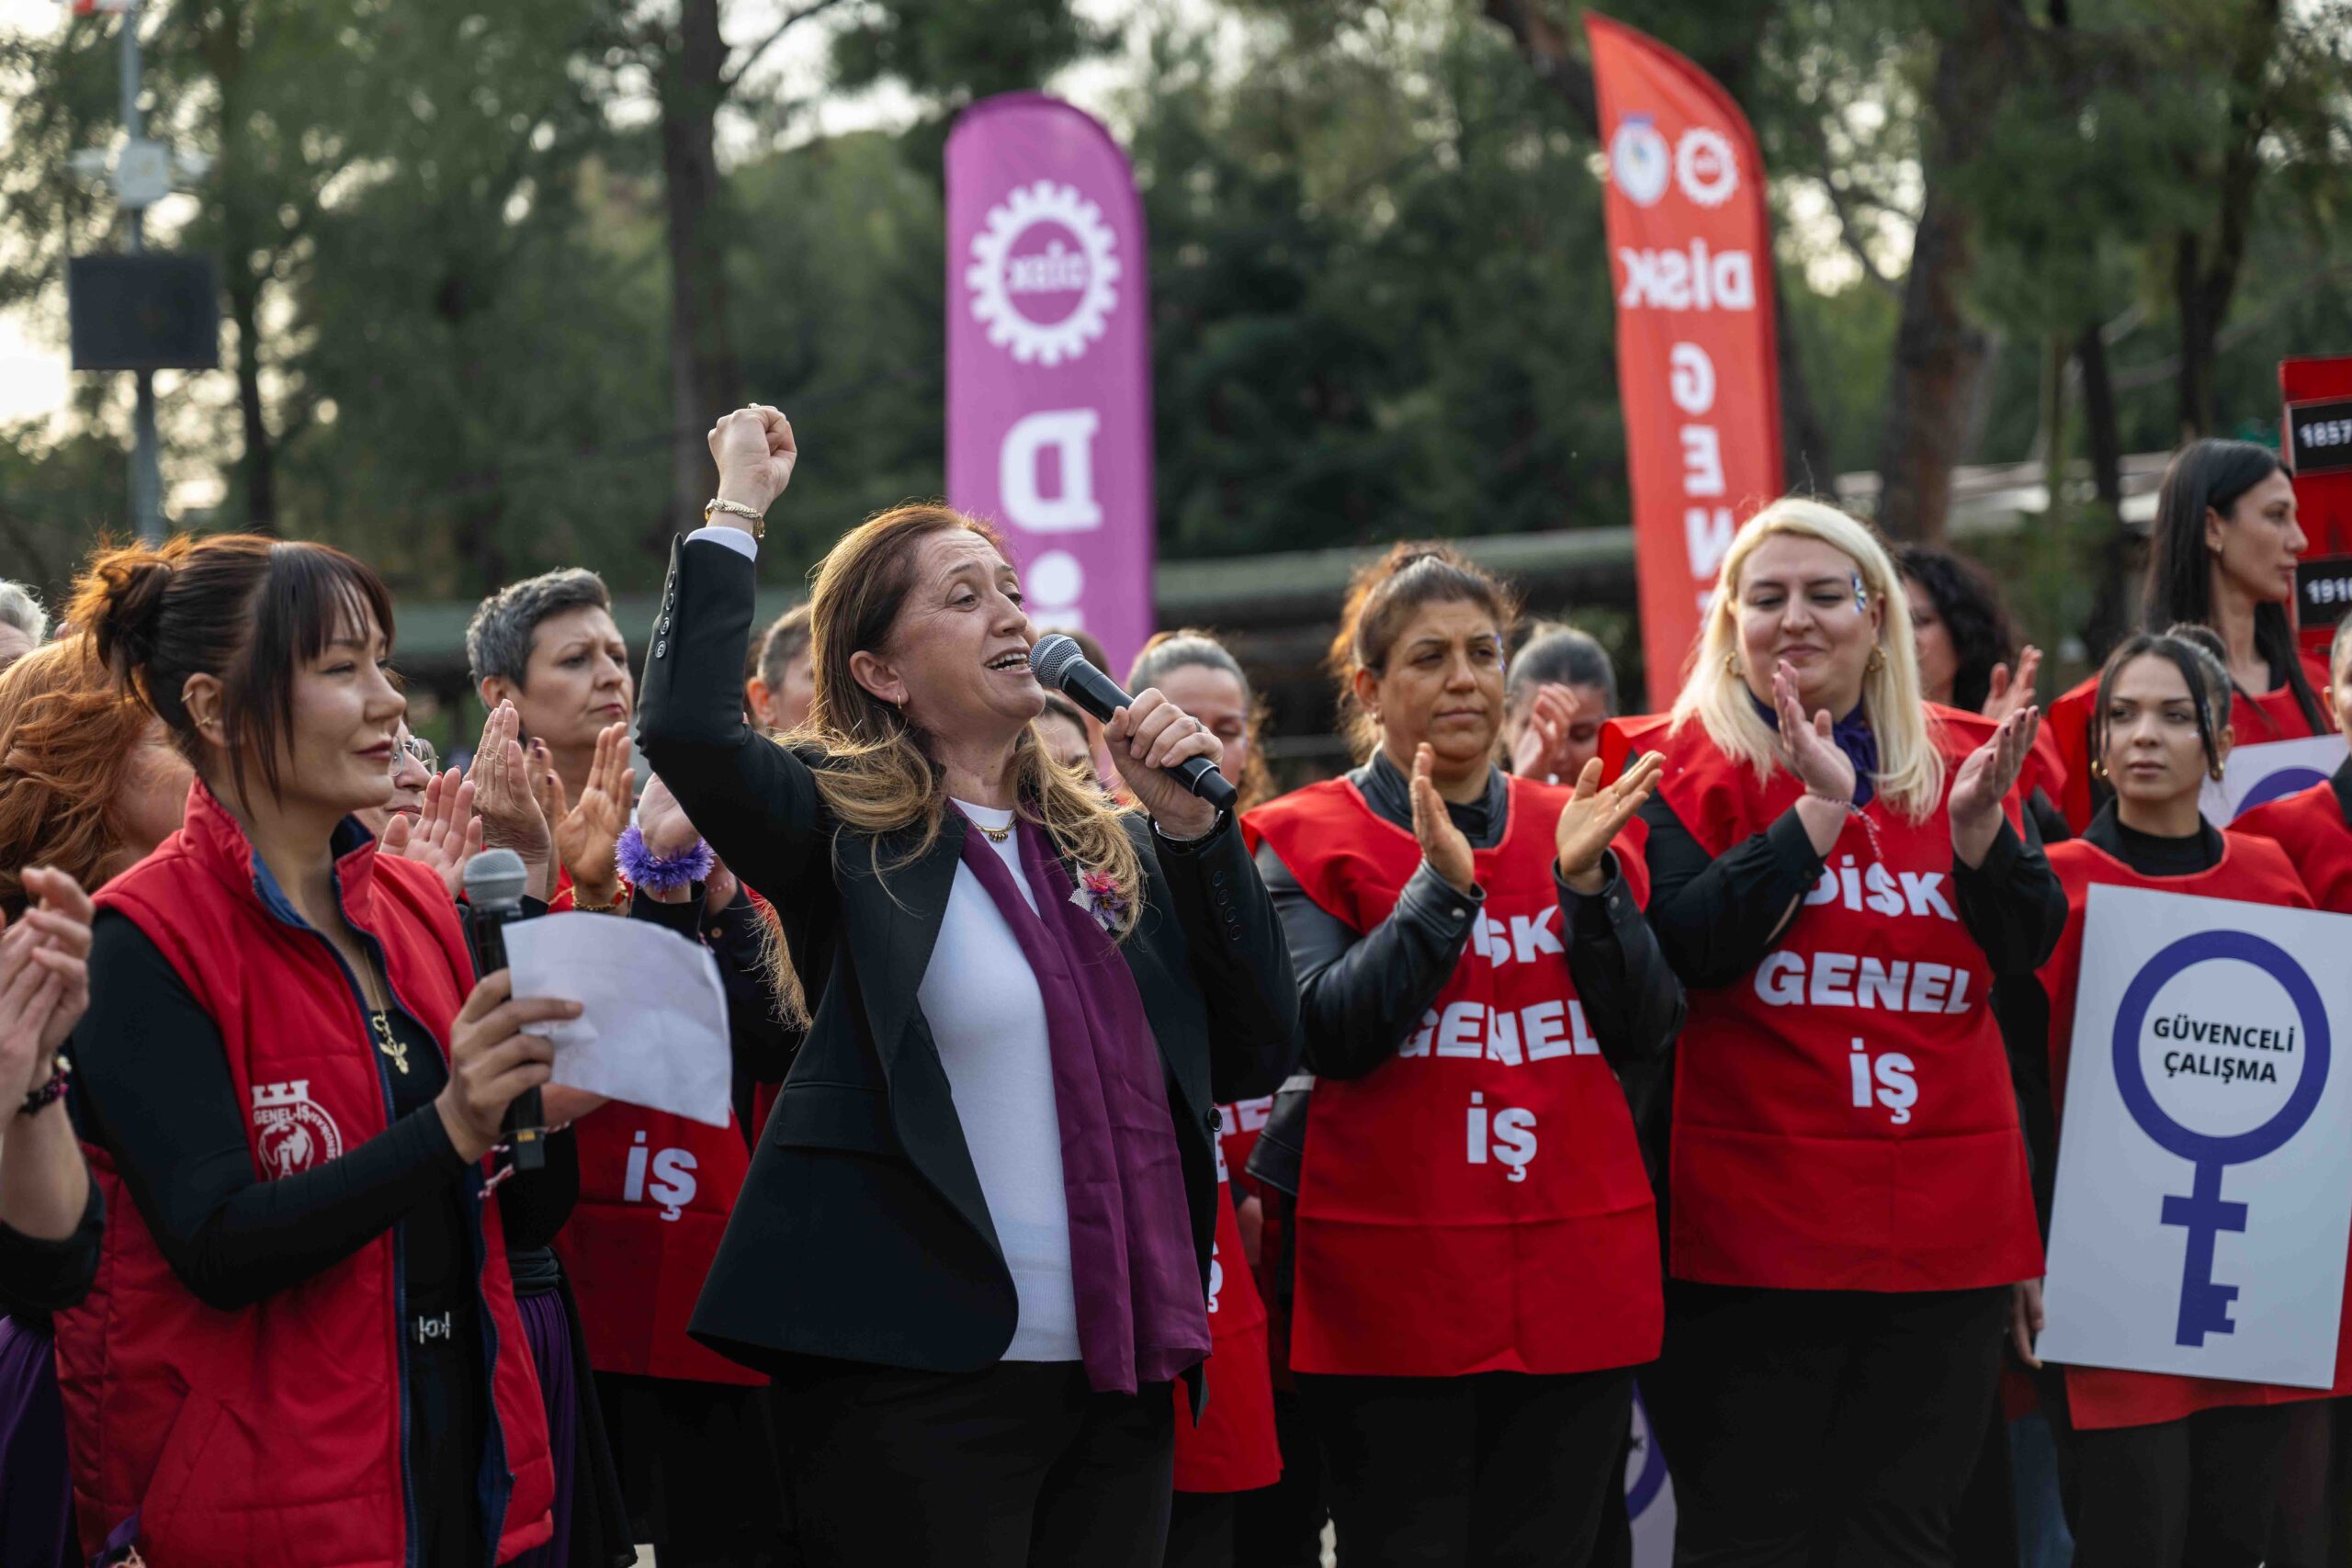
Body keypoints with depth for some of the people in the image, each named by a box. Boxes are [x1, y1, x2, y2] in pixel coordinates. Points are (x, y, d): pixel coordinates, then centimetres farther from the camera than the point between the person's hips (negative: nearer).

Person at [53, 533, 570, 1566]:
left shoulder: (415, 906, 8)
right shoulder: (149, 940, -12)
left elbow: (515, 1205, 9)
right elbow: (218, 1248, -21)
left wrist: (545, 1105, -10)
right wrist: (448, 1126, -30)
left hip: (461, 1452, 6)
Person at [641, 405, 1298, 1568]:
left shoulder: (1113, 849, 14)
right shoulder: (851, 834, -1)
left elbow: (1252, 1057, 10)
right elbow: (686, 732, -19)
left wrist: (1193, 824, 1)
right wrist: (735, 510, -8)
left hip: (1117, 1383, 6)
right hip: (921, 1383, -5)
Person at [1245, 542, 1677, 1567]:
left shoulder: (1573, 827, 12)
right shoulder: (1307, 841, 1)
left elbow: (1648, 1032, 4)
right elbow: (1326, 1036, -12)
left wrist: (1585, 881, -9)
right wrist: (1444, 885, -18)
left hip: (1579, 1281, 4)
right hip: (1397, 1288, -4)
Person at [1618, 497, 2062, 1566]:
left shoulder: (1956, 759, 12)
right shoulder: (1683, 764, 0)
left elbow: (2028, 950, 5)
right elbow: (1683, 945, -14)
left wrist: (1979, 824, -12)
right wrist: (1820, 807, -18)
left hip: (1945, 1224, 4)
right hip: (1754, 1224, -4)